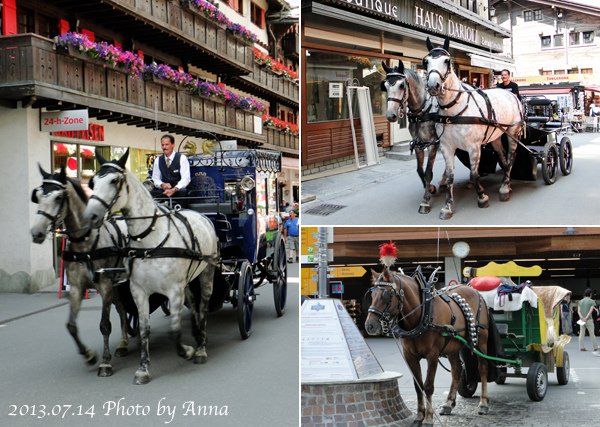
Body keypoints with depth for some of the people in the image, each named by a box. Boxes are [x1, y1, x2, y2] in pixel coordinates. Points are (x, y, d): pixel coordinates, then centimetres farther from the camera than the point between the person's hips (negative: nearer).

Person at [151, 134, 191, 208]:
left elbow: (185, 179, -13)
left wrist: (174, 189, -28)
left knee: (182, 192, -36)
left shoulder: (181, 158, -4)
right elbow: (155, 179, 9)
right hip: (164, 190, 3)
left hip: (179, 190, -3)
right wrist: (162, 185, -15)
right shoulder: (157, 160, 9)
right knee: (151, 193, -26)